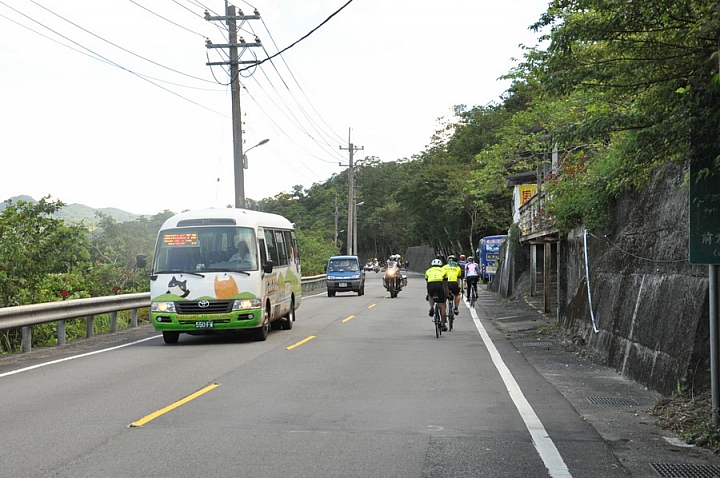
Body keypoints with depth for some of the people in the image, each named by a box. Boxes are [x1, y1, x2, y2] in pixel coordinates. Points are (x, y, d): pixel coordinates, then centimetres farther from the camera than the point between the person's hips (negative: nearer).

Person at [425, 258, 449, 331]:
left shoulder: (428, 271, 31)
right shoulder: (443, 271, 30)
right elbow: (445, 285, 35)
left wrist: (428, 294, 50)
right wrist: (446, 294, 47)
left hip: (430, 285, 1)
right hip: (439, 285, -1)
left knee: (430, 296, 36)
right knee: (442, 305, 9)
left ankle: (431, 308, 6)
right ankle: (443, 325, 11)